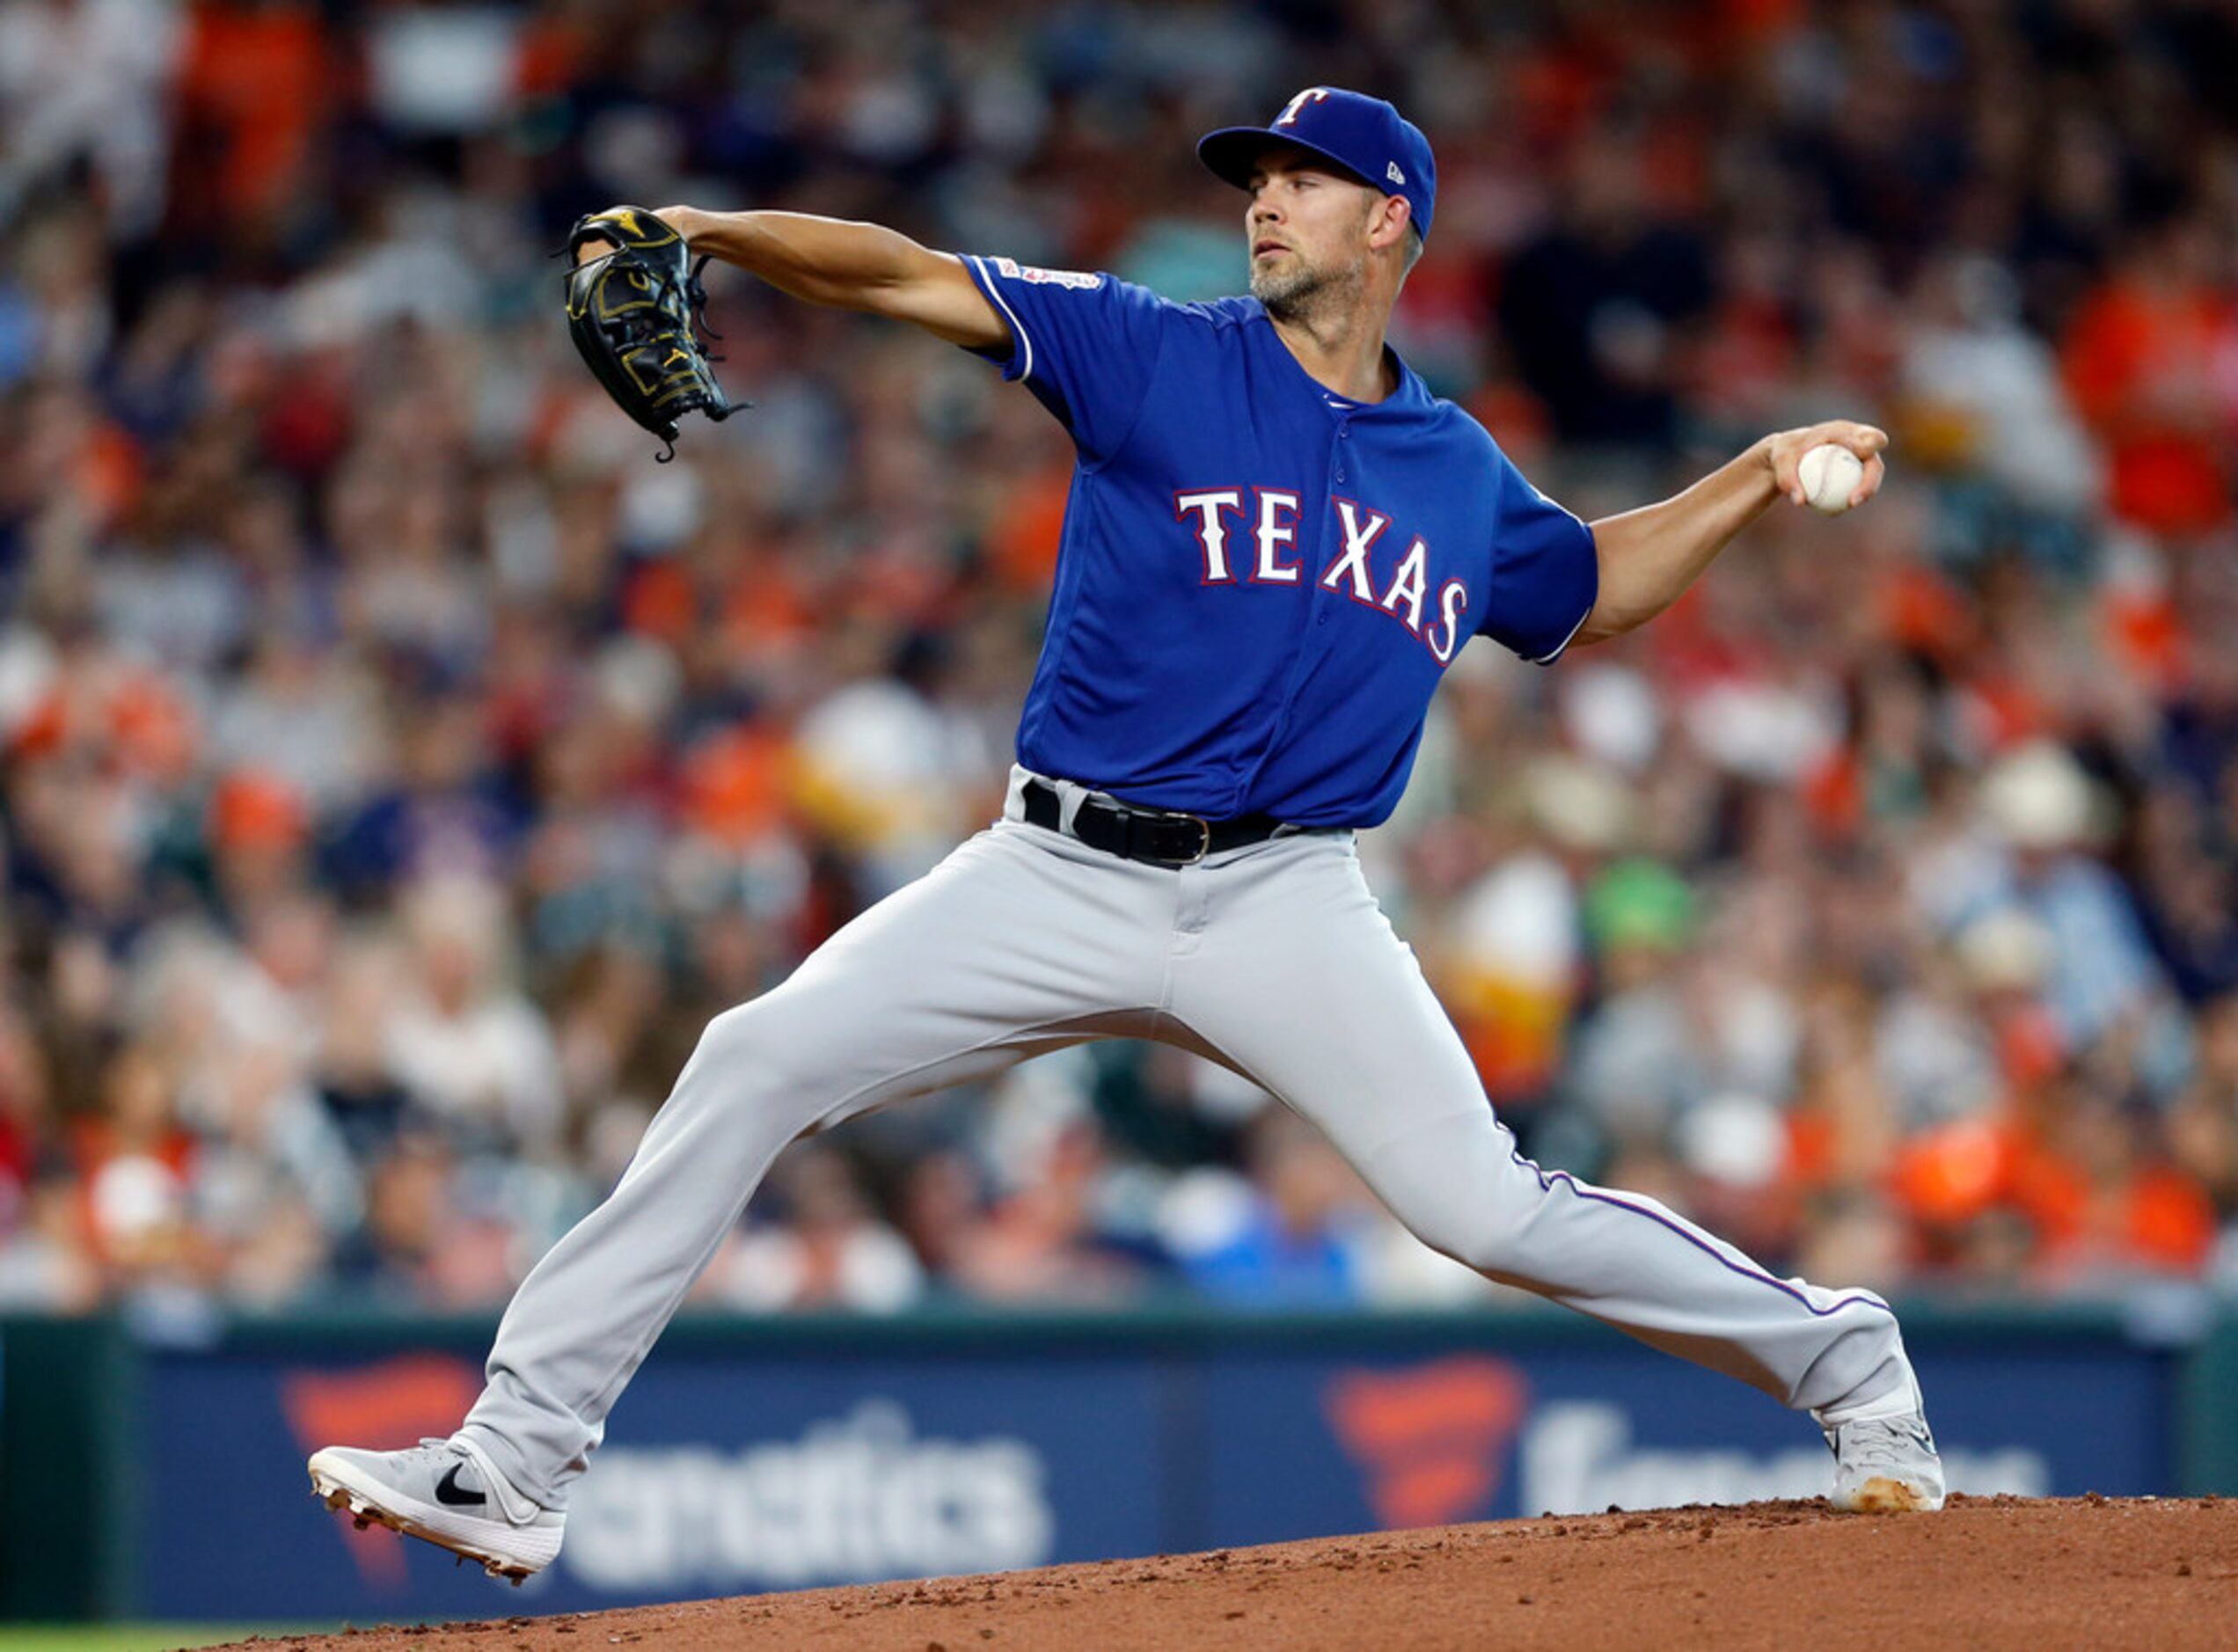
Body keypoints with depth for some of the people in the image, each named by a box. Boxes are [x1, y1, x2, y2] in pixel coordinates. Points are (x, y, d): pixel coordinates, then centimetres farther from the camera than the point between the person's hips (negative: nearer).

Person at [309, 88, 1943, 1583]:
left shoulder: (1462, 474, 11)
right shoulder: (1153, 357, 2)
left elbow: (1592, 589, 32)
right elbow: (909, 278, -8)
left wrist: (1755, 480, 19)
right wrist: (709, 232, -23)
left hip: (1285, 903, 0)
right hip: (1059, 883, 0)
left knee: (1485, 1204, -12)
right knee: (756, 1063, -12)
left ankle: (1846, 1363, 10)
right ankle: (516, 1466, -9)